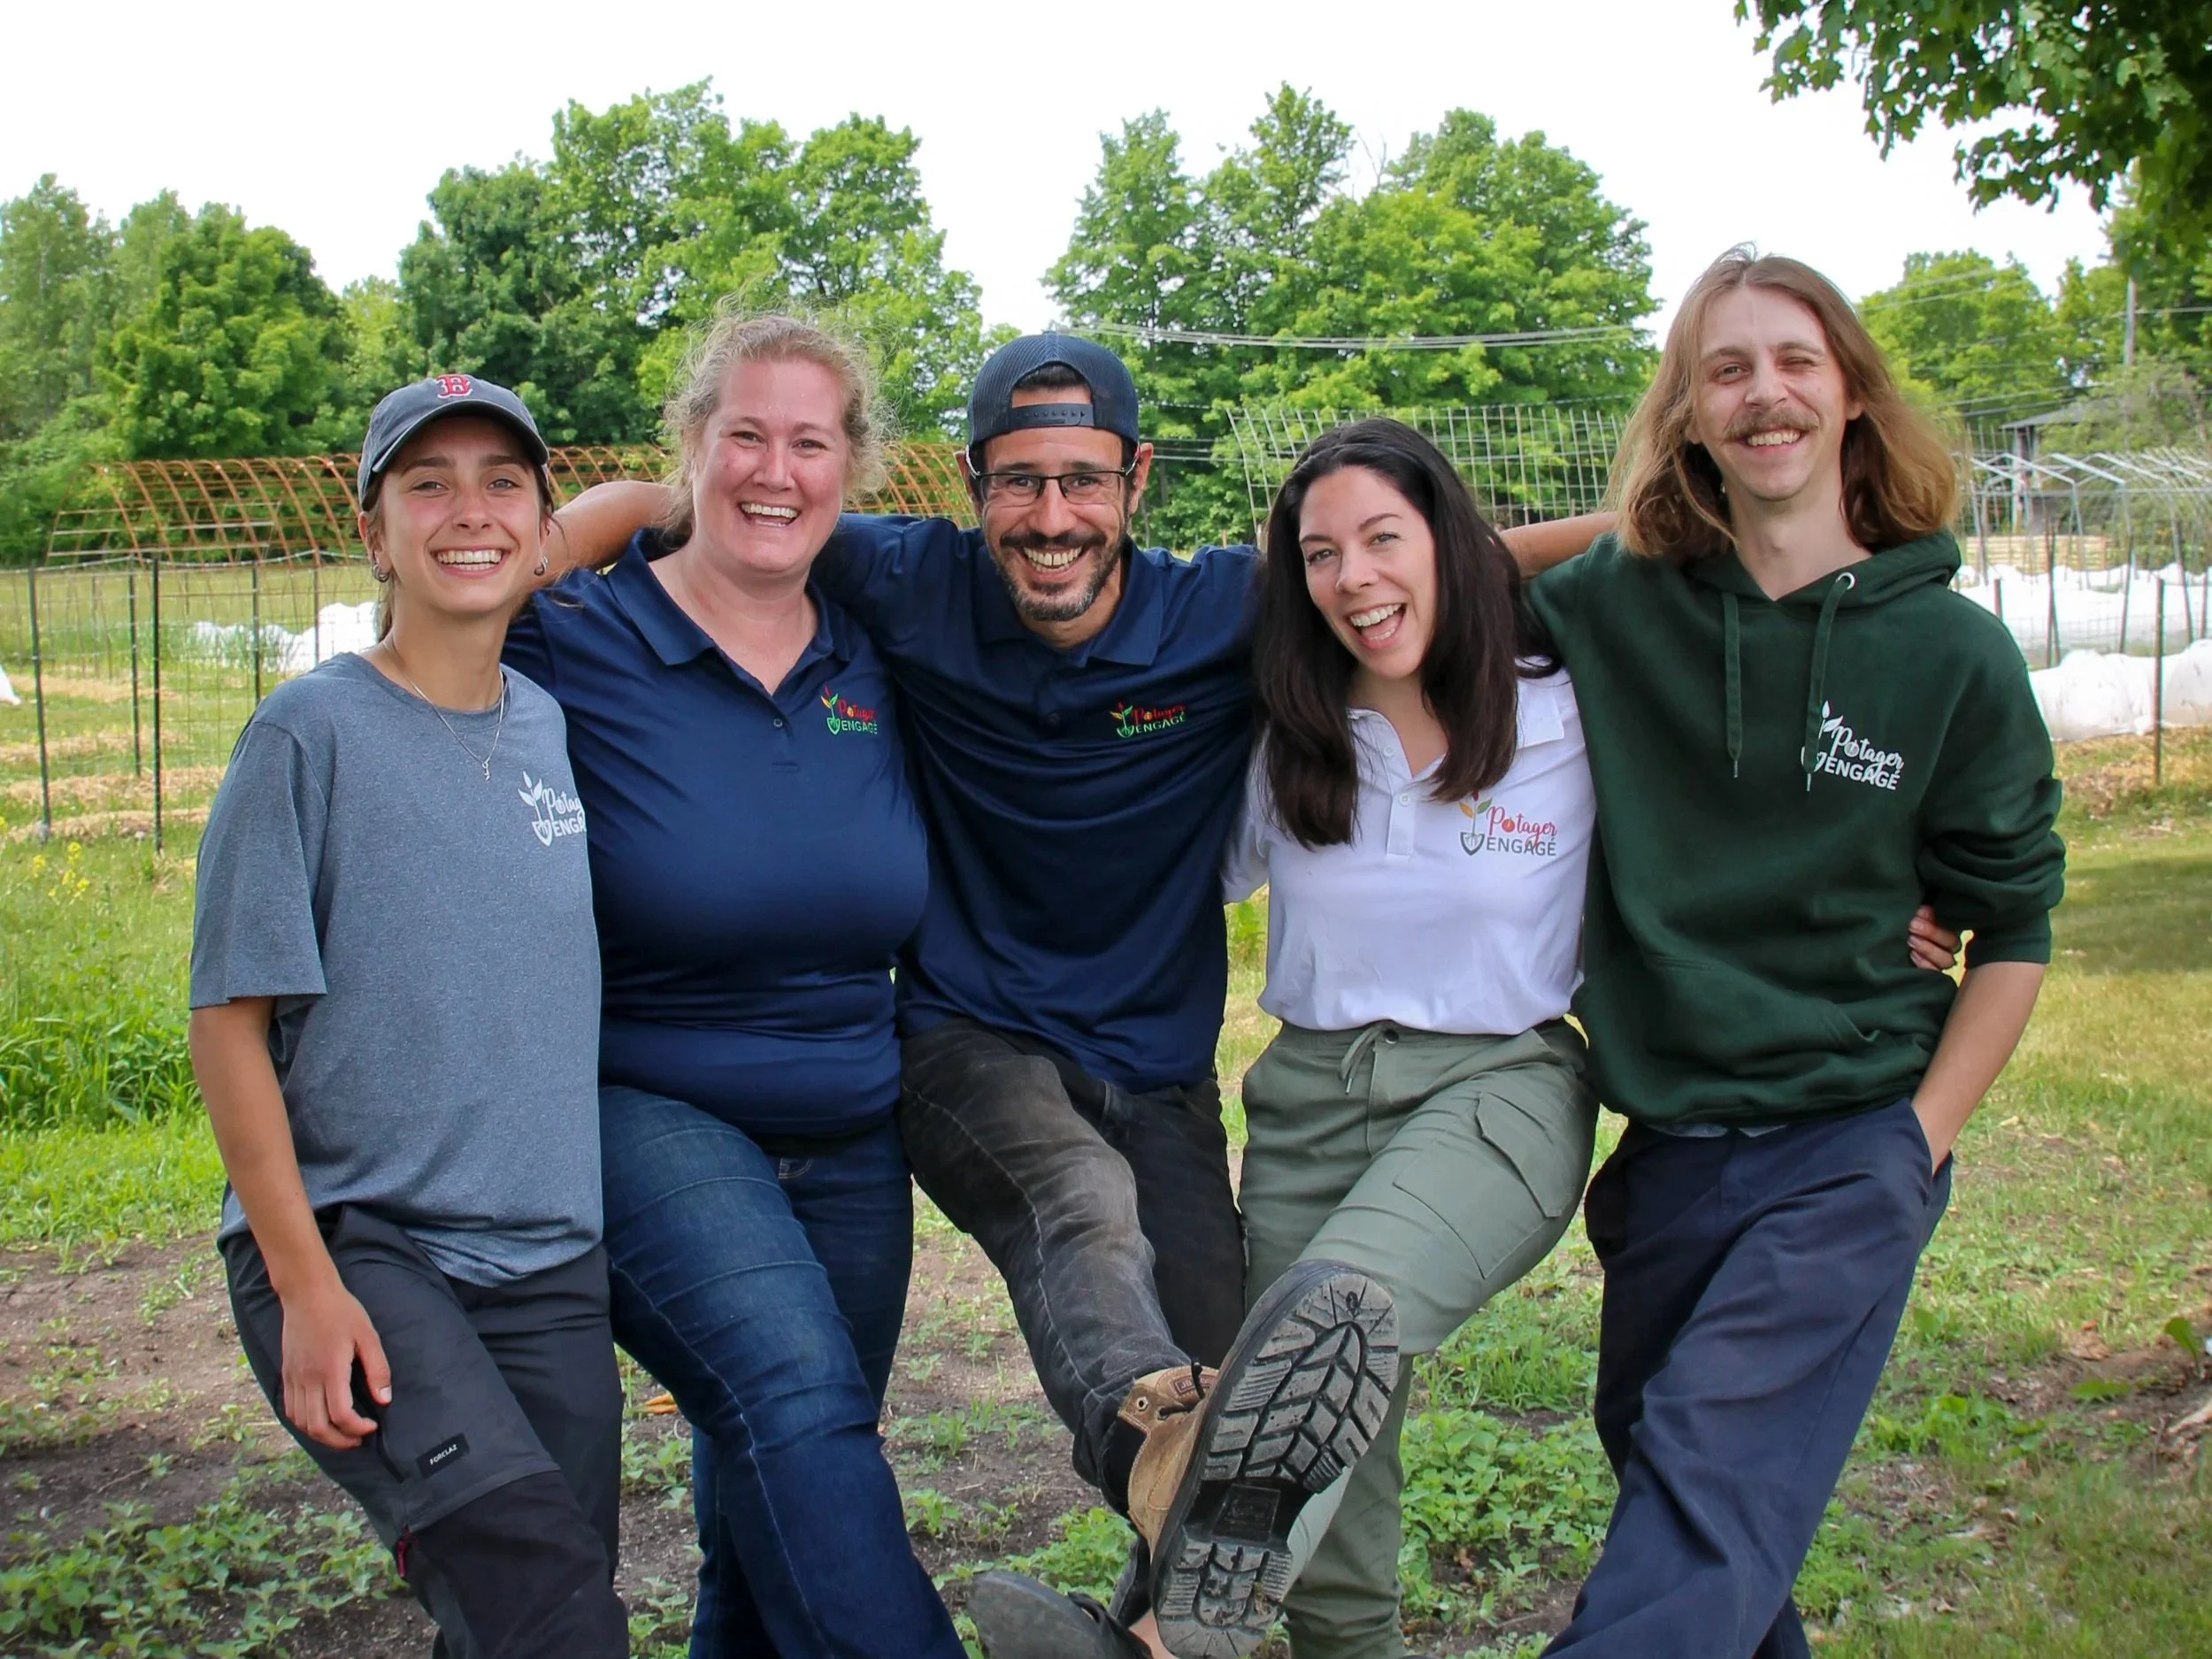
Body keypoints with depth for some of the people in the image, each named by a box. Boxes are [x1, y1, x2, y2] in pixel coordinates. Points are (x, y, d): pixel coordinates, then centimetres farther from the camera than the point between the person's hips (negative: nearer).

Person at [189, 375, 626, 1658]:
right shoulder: (313, 732, -7)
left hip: (549, 1262, 5)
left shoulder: (560, 728, 7)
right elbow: (231, 1022, -7)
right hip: (353, 1247, -5)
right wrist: (305, 1282, -12)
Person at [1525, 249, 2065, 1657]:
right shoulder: (1615, 609, -1)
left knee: (1706, 1503, -17)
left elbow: (2014, 928, 3)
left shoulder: (1954, 655, -5)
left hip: (1849, 1158, -4)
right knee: (1656, 1458, 17)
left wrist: (1921, 1142, -5)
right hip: (1668, 1153, 4)